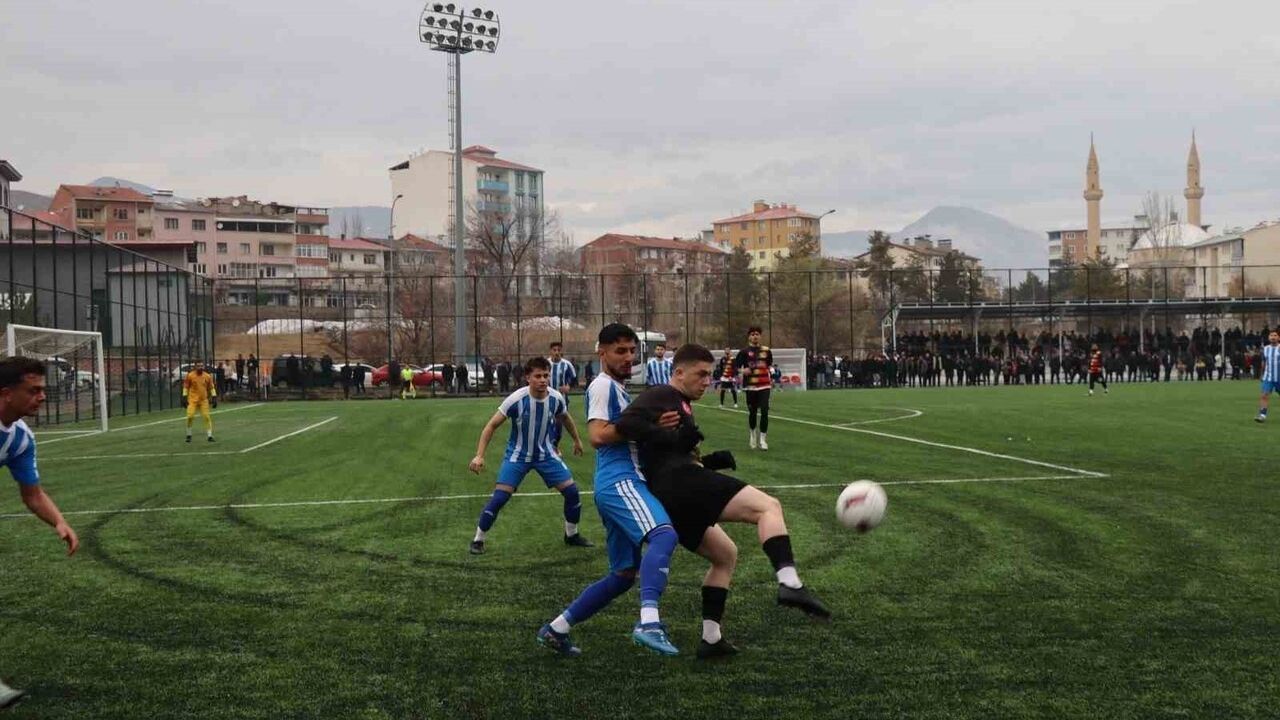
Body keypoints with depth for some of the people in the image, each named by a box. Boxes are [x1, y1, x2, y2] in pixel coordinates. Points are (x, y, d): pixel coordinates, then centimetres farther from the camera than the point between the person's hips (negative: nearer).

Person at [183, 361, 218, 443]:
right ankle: (189, 435, 8)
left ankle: (209, 436, 6)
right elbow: (185, 387, 2)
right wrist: (185, 397, -3)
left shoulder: (208, 376, 1)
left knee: (207, 417, -2)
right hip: (193, 400, -2)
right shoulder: (190, 376, -6)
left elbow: (211, 388, 8)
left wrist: (214, 398, 2)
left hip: (204, 400, 2)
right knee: (190, 416, -11)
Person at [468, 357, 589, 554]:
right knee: (499, 497, -16)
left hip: (546, 454, 4)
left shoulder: (556, 398, -12)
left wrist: (576, 440, 25)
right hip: (518, 455, -4)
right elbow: (492, 426, -16)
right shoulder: (516, 399, -24)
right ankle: (478, 540, 3)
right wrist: (479, 456, -22)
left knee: (572, 492, -1)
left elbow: (565, 418, 12)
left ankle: (572, 535, 23)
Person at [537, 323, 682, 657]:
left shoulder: (617, 388, 26)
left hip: (621, 483, 10)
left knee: (623, 574, 13)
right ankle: (649, 623, -49)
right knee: (664, 534, -33)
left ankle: (556, 629, 20)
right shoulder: (603, 385, -4)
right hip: (620, 481, -10)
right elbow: (597, 435, -17)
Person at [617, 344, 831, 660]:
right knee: (769, 506, -15)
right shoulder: (662, 396, 1)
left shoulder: (680, 405, 31)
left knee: (725, 554, 23)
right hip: (680, 483, -11)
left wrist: (709, 462, 17)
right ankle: (789, 583, -35)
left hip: (667, 502, 11)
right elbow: (627, 422, -17)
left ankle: (711, 638, 16)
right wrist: (675, 438, -18)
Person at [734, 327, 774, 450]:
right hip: (750, 386, -1)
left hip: (764, 385, 1)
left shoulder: (766, 351, 8)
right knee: (752, 412, 7)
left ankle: (763, 439, -2)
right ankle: (753, 434, 32)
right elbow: (736, 366, 2)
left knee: (764, 411, -9)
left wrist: (772, 377, 12)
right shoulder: (744, 351, 1)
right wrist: (742, 371, -17)